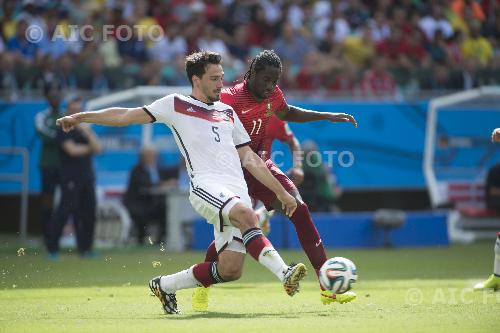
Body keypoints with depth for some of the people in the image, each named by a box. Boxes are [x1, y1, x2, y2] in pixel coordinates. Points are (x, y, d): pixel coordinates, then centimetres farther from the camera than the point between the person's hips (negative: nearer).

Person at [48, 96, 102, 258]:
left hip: (87, 176, 6)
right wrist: (88, 148, 4)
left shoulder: (85, 128, 16)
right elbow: (72, 150, -12)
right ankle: (52, 248, -5)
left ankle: (85, 248, 8)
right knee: (65, 211, -10)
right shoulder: (64, 130, -1)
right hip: (71, 177, -6)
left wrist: (87, 133, -9)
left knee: (89, 213, 2)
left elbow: (97, 147, 5)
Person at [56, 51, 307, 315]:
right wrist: (80, 117, 15)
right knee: (246, 215, -37)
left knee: (230, 270, -8)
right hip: (206, 184, -5)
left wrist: (280, 191, 26)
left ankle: (164, 286, 14)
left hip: (237, 192, 5)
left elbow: (250, 159, 30)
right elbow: (125, 116, 17)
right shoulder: (176, 105, 14)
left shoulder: (227, 113, 27)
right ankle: (284, 273, -43)